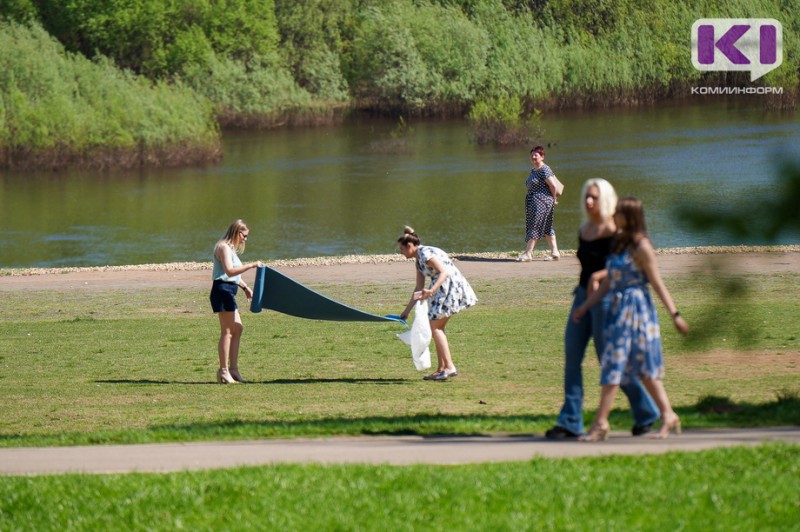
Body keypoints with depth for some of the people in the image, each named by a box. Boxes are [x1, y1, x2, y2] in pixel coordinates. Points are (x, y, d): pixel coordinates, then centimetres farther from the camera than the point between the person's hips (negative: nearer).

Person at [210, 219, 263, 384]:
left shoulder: (230, 248, 19)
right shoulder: (224, 247, -13)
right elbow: (229, 271, -25)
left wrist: (245, 287, 24)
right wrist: (251, 265, -27)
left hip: (229, 292, 11)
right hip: (223, 289, -11)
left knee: (237, 329, 13)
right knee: (227, 331, -8)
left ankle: (233, 369, 17)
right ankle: (224, 371, -7)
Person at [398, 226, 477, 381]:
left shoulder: (425, 253, -13)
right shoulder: (419, 260, 17)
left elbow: (444, 272, -25)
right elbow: (419, 288, 23)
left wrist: (431, 291, -38)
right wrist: (407, 311, 25)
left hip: (451, 286, -10)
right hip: (443, 291, 10)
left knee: (434, 327, -8)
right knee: (437, 327, 12)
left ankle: (449, 367, -10)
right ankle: (441, 368, 15)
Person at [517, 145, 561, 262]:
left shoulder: (544, 170, -14)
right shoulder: (533, 170, 16)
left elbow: (552, 185, -19)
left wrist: (554, 198, -7)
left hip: (541, 201, -11)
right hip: (533, 202, 11)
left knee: (534, 226, -10)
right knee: (547, 227, 12)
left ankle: (528, 254, -11)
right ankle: (555, 252, 16)